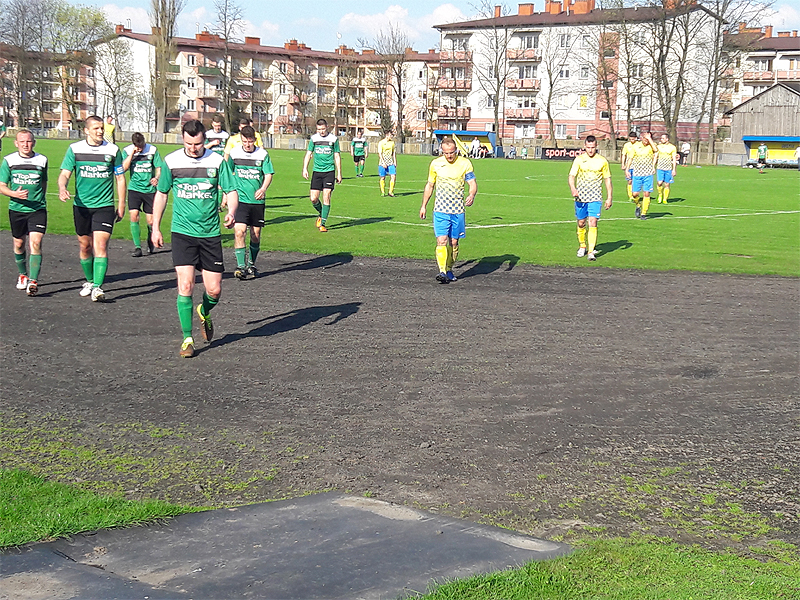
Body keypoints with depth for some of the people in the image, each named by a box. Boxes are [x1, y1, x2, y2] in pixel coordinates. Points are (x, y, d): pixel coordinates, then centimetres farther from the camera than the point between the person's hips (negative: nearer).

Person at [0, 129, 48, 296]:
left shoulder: (42, 160, 1)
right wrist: (15, 194, -18)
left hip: (37, 209, -1)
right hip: (16, 209, 1)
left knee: (36, 242, -15)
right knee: (19, 243, 13)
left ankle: (33, 281, -16)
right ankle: (23, 274, 36)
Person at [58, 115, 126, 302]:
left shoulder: (113, 150, 0)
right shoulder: (75, 149, 1)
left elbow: (120, 178, 7)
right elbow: (64, 174, -2)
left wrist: (121, 206, 5)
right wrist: (62, 188, -24)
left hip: (105, 206, -2)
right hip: (81, 206, 2)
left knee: (100, 246, -13)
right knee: (85, 246, 12)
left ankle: (98, 287, -16)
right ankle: (89, 281, 32)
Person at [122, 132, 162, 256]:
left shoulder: (152, 150, -2)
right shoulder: (127, 150, 0)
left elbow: (159, 167, 0)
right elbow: (124, 168, -10)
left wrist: (156, 178, -19)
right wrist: (131, 154, -17)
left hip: (150, 189, 0)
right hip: (134, 189, 0)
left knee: (150, 221, 1)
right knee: (133, 215, -16)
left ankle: (151, 242, 31)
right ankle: (137, 246, -7)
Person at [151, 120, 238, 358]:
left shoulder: (217, 161, -2)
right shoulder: (171, 161, 0)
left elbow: (231, 191, 0)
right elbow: (161, 194, 12)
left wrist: (231, 213, -21)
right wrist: (155, 228, 10)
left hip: (210, 233, 1)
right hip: (182, 231, -1)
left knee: (214, 290, 1)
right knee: (185, 285, -12)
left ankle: (204, 312, 36)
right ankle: (187, 338, 1)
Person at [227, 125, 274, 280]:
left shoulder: (263, 154, -1)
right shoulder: (234, 153, 1)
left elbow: (268, 174, -3)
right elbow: (228, 174, 14)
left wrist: (263, 188, -22)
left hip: (257, 200, 1)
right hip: (240, 199, -1)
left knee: (256, 235, 7)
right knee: (239, 231, -16)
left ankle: (251, 264, 26)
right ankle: (241, 266, -15)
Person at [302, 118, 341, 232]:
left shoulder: (333, 139, 3)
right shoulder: (313, 138, 6)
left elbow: (337, 157, 7)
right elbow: (308, 154, 9)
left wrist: (339, 174, 5)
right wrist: (305, 169, -4)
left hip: (329, 171, -2)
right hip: (317, 171, 2)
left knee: (326, 197, -10)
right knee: (313, 198, -3)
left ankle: (322, 223, -5)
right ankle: (321, 214, 26)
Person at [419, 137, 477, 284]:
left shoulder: (465, 163, 0)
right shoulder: (435, 164, 4)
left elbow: (473, 183, 0)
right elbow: (429, 185, 14)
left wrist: (472, 195, -22)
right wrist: (424, 206, 15)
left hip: (458, 211, 1)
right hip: (440, 210, -1)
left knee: (454, 242, 7)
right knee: (441, 241, -14)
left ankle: (449, 270, 23)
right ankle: (442, 272, -20)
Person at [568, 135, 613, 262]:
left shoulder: (602, 161, 4)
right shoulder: (579, 159, 1)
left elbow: (607, 180, 10)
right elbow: (571, 176, -5)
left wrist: (609, 198, 7)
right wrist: (573, 189, -24)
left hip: (595, 198, -1)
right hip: (580, 196, 1)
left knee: (593, 223, -12)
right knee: (581, 223, 8)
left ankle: (591, 251, -13)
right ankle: (582, 247, 29)